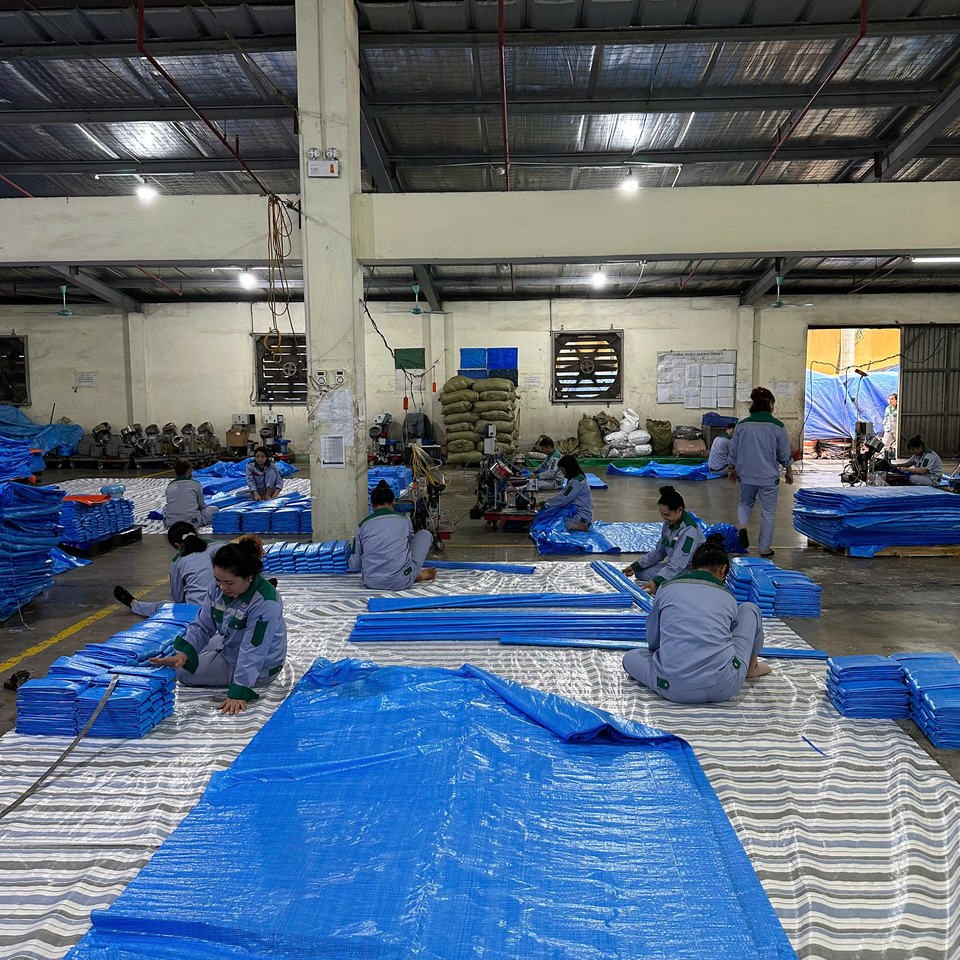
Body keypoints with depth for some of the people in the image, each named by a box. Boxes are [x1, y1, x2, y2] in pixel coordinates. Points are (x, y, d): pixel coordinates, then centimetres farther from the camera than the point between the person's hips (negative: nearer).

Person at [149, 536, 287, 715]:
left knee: (182, 672, -6)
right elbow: (203, 626, -5)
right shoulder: (218, 587, -11)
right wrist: (184, 653, -22)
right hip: (229, 647, 7)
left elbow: (253, 652, -31)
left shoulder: (265, 603, -33)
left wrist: (238, 693, -31)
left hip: (259, 669, -7)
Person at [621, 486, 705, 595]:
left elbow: (678, 563, -34)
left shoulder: (690, 530, -26)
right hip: (672, 566, 9)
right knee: (640, 572, 1)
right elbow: (659, 552, 12)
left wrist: (656, 582, -43)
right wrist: (635, 566, 5)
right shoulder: (668, 523, 1)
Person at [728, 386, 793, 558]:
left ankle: (742, 526, -5)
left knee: (745, 503, 24)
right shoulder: (777, 426, -8)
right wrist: (789, 472, 17)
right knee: (768, 512, 9)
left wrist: (732, 469, 20)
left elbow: (732, 452, 4)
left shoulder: (742, 425, -3)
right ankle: (765, 549, 15)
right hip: (769, 477, -2)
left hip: (746, 475, 2)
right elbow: (785, 454, 0)